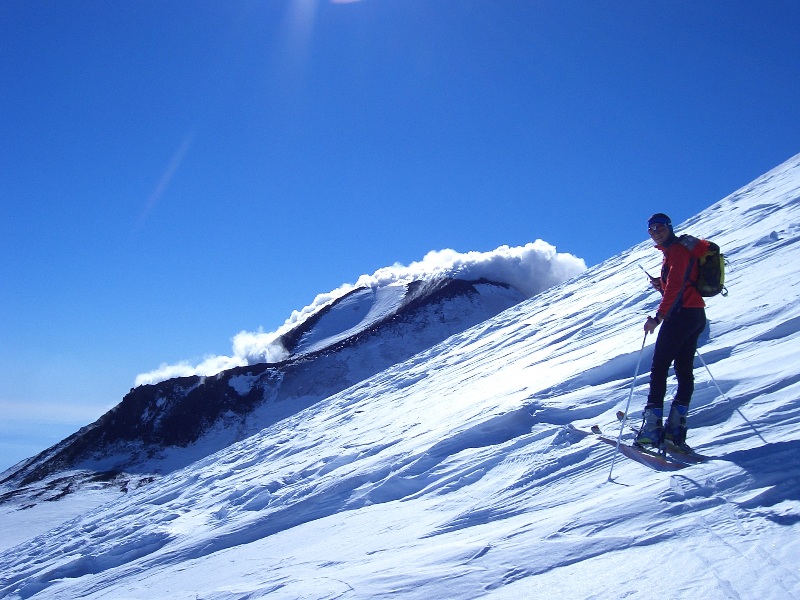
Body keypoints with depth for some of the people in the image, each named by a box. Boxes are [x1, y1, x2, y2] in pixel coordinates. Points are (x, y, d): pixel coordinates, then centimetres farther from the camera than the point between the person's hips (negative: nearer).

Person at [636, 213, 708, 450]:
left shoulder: (676, 250, -9)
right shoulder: (675, 250, 21)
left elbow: (675, 286, -21)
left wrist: (659, 316, -28)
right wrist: (661, 284, 10)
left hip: (682, 314, -11)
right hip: (696, 315, 11)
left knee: (659, 366, -12)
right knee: (684, 368, 6)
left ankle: (653, 426, -17)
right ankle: (676, 426, 5)